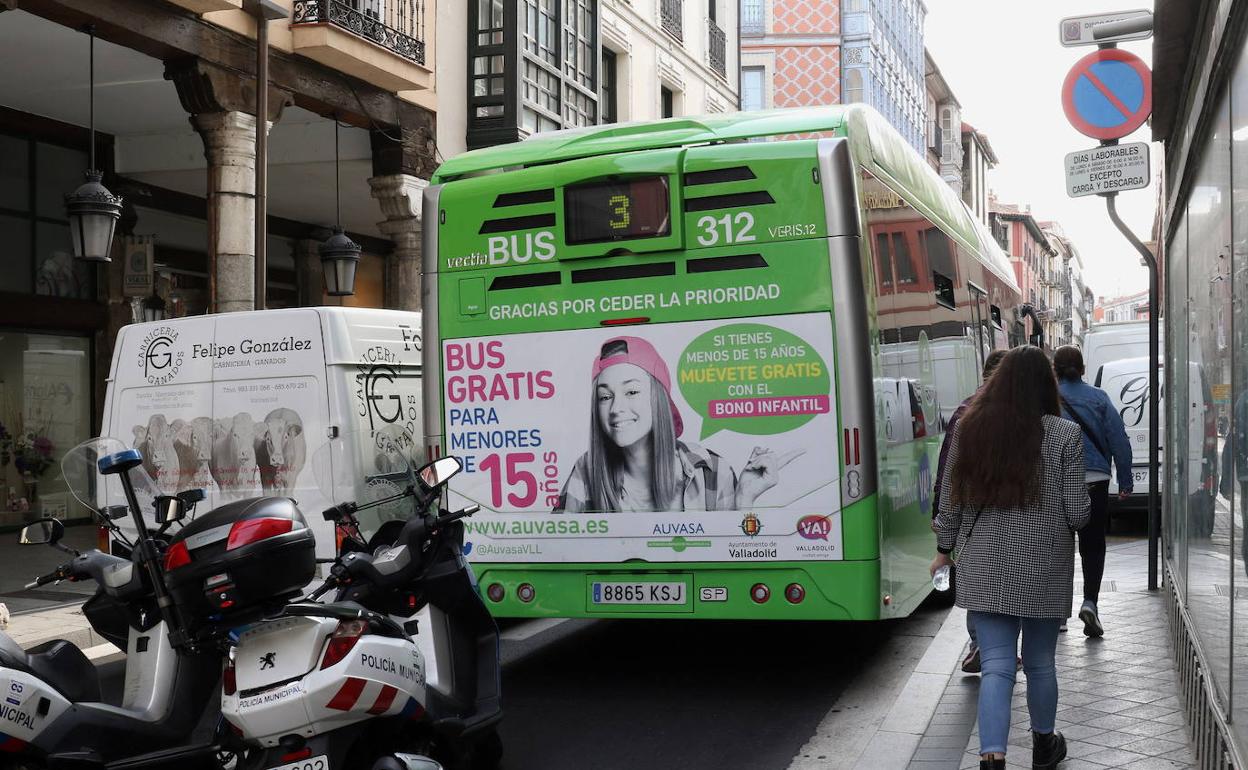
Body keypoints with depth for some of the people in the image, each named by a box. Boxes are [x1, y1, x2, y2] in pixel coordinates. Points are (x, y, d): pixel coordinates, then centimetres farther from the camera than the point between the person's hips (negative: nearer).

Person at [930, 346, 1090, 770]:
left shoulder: (969, 429, -1)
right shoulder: (1064, 434, -8)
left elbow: (951, 499, 5)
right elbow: (1077, 512, -8)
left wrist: (945, 547, 19)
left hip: (984, 566, 1)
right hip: (1043, 567, -1)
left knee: (996, 666, 3)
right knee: (1040, 663, 16)